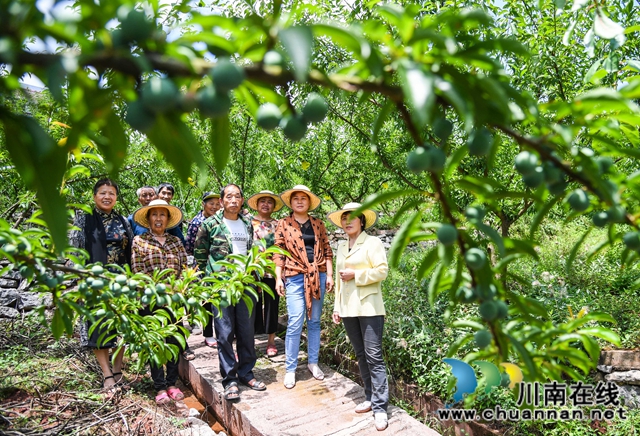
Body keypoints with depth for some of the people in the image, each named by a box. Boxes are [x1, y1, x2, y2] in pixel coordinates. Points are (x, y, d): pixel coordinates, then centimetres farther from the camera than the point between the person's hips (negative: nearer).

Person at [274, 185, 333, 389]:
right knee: (295, 323, -6)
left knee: (314, 321, 11)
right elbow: (278, 253, 0)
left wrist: (329, 275, 3)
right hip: (295, 277, -3)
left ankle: (313, 362, 25)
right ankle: (290, 369, 7)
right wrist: (278, 278, -6)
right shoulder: (283, 224, 3)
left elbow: (327, 251, 10)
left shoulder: (318, 224, 10)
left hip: (318, 276, 3)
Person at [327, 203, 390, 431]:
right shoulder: (341, 246, 15)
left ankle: (380, 407, 0)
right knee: (361, 355, 12)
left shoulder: (372, 242, -3)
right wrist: (337, 306, 15)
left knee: (374, 356, -6)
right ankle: (370, 397, 23)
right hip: (348, 308, 6)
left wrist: (355, 274, -14)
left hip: (368, 307, -6)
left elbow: (382, 271, -11)